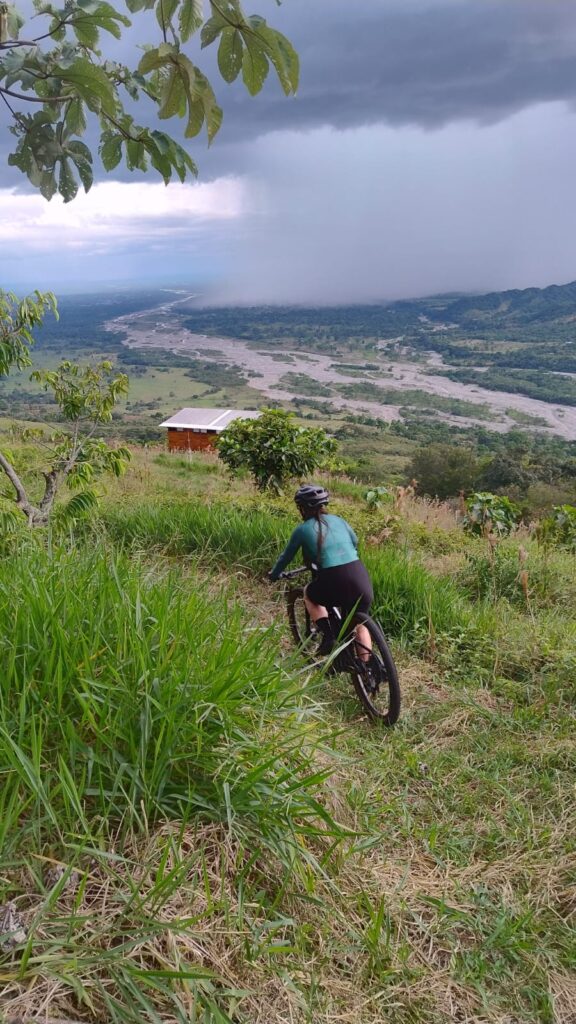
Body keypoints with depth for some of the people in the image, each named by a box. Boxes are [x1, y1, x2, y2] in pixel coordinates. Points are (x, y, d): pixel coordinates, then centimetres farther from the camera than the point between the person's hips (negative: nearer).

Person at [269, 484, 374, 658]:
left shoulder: (302, 529, 9)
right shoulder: (338, 520, 19)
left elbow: (286, 556, 22)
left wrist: (274, 574, 41)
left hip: (333, 580, -3)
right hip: (361, 577, 4)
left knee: (309, 593, 30)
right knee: (359, 624, 27)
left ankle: (327, 635, 14)